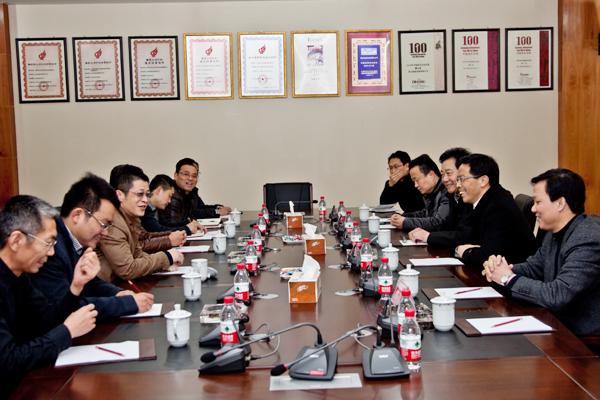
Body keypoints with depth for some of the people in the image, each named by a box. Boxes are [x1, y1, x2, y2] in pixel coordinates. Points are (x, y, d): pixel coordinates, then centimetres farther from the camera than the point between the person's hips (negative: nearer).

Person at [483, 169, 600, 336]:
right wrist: (500, 269, -4)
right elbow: (533, 267, 17)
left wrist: (509, 279, -16)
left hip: (583, 337, -8)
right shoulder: (554, 234, 7)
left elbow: (557, 296, -28)